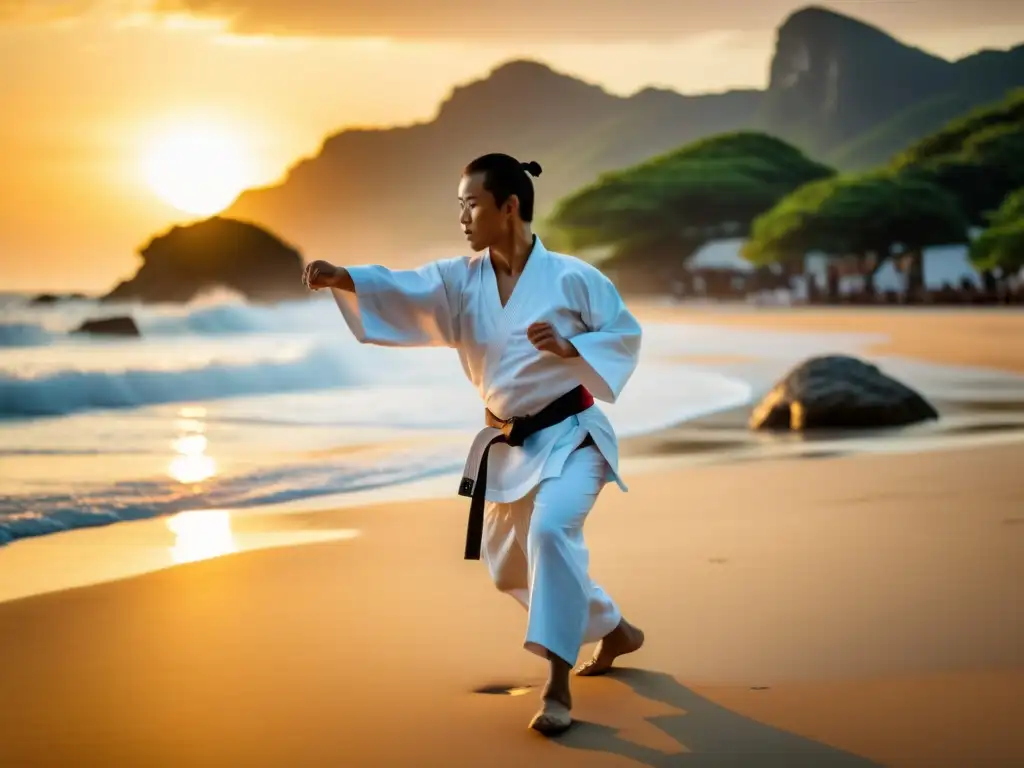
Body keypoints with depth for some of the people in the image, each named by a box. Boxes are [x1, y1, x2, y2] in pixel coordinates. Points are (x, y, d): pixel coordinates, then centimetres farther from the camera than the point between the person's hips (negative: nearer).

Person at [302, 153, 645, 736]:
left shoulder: (571, 277, -14)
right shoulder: (462, 281, -3)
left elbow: (627, 334, -7)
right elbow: (400, 291, -19)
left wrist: (570, 347, -24)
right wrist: (342, 277, -37)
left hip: (570, 436, -7)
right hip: (508, 445, 7)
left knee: (551, 532, -32)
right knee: (511, 565, 18)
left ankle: (559, 683, -29)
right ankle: (615, 631, 41)